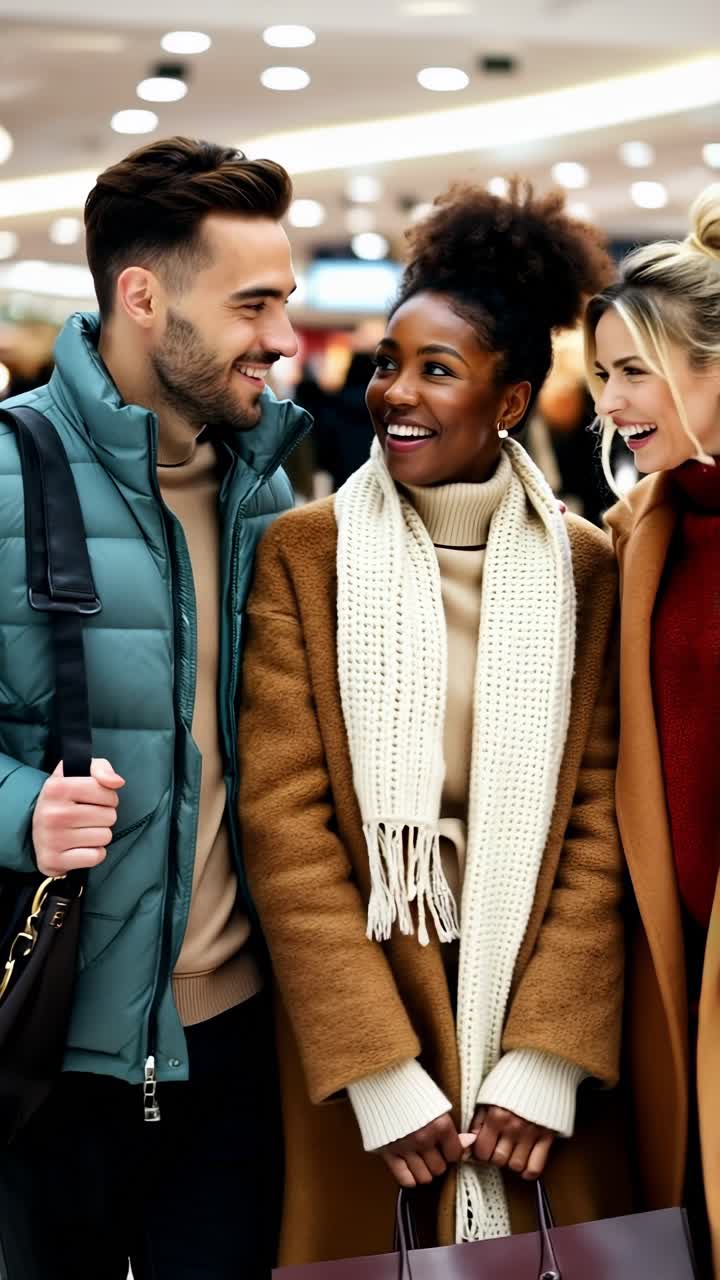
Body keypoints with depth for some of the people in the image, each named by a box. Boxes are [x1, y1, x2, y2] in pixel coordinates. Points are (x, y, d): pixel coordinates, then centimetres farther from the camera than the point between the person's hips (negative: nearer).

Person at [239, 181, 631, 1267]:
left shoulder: (581, 566, 1)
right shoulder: (306, 553, -3)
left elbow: (599, 822, -2)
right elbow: (284, 820, -8)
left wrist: (548, 1058, -12)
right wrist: (383, 1073, -14)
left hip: (544, 1028, 1)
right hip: (353, 1030, -1)